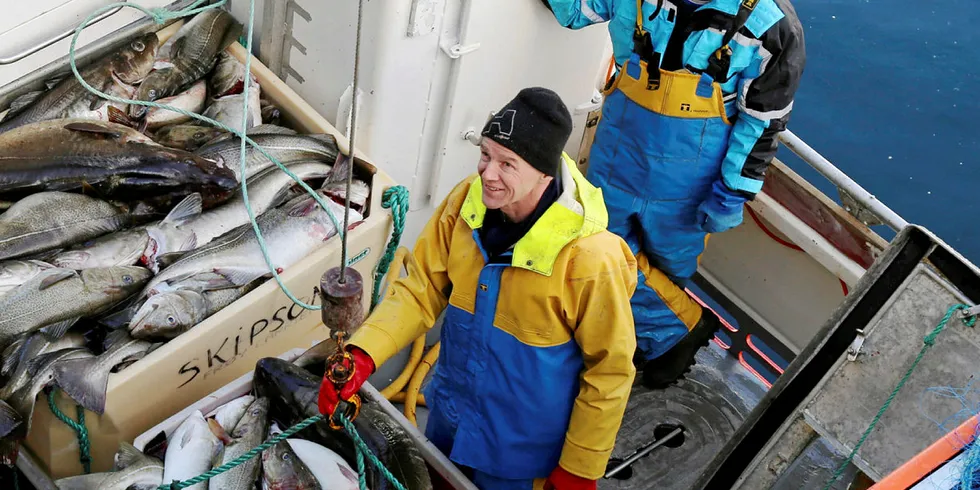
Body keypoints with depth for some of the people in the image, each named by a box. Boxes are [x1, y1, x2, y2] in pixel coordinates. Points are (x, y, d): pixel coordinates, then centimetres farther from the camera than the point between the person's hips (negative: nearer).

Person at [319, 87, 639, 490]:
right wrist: (363, 355, -23)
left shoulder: (590, 257, -31)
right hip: (449, 416, 5)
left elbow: (611, 370, -19)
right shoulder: (468, 200, -17)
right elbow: (420, 288, -7)